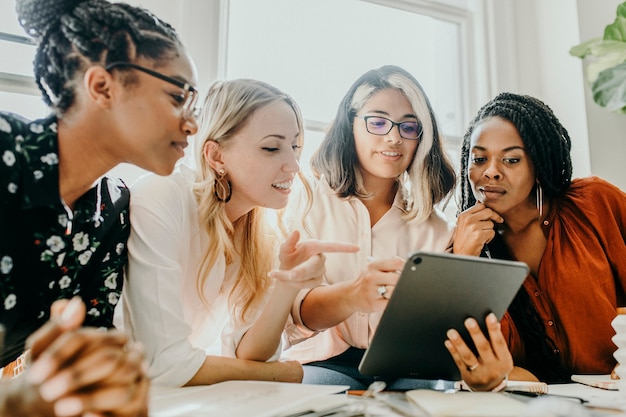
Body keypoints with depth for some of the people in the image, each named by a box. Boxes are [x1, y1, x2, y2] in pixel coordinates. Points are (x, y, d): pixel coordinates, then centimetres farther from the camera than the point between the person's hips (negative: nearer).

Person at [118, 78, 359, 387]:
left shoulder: (262, 229, -3)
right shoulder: (159, 204, -22)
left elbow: (247, 356, -6)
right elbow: (165, 366, -24)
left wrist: (286, 287, -24)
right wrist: (289, 372, -13)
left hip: (189, 397, 5)